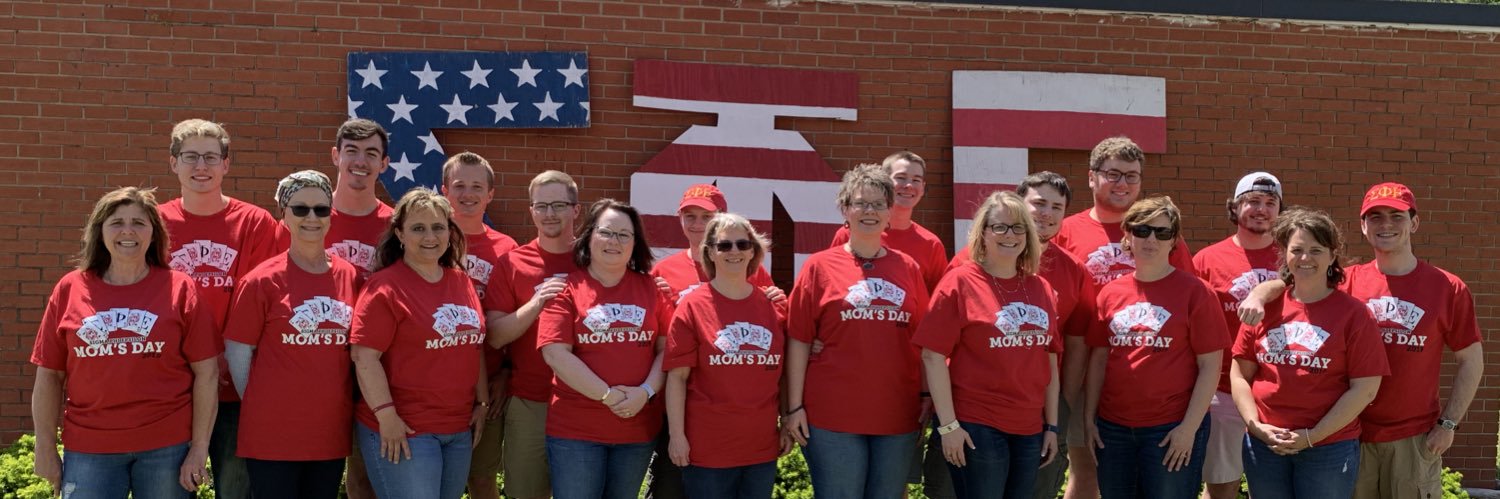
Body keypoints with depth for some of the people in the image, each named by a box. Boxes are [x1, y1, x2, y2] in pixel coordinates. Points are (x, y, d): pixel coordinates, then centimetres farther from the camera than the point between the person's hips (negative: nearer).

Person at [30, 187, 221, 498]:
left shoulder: (180, 288, -1)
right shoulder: (70, 289, 4)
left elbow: (206, 373, -3)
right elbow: (49, 376, 6)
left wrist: (199, 448, -7)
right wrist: (46, 449, 4)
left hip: (167, 447, -1)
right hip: (88, 451, 1)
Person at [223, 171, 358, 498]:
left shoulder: (350, 277, 5)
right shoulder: (263, 281, -7)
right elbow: (237, 352, -3)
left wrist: (339, 404, 7)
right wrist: (262, 407, -1)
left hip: (331, 434, 4)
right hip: (273, 435, -4)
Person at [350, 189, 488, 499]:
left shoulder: (462, 282, 10)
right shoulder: (385, 286, -10)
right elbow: (365, 357, -15)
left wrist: (482, 403, 12)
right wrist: (386, 416, -19)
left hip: (459, 428, 7)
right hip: (403, 429, -7)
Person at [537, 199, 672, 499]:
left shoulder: (651, 288, 6)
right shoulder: (568, 289, -4)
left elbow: (668, 348, 2)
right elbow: (555, 353, -13)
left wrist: (646, 391, -15)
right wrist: (607, 395, -17)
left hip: (639, 428, 3)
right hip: (575, 429, -3)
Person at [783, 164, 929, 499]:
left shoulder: (907, 268, 9)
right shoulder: (820, 267, 1)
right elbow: (798, 341, -1)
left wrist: (928, 396, 6)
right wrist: (795, 406, -6)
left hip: (897, 416, 3)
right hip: (832, 417, -3)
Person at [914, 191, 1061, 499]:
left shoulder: (1041, 289, 9)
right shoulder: (960, 283, -6)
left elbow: (1050, 361, 12)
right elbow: (933, 356, -9)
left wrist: (1052, 425, 9)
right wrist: (948, 424, -14)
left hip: (1030, 429, 5)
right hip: (974, 427, -5)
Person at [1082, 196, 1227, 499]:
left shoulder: (1193, 291, -5)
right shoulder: (1110, 293, 7)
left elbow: (1210, 366, -7)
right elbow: (1098, 359, 11)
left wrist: (1189, 428, -12)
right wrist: (1089, 417, 6)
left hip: (1173, 430, -4)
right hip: (1113, 429, 4)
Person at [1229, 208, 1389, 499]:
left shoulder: (1353, 314, -4)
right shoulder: (1264, 307, 5)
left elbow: (1365, 388, -8)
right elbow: (1240, 375, 8)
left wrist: (1312, 436, -12)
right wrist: (1256, 425, -6)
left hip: (1329, 448, -3)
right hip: (1264, 445, 3)